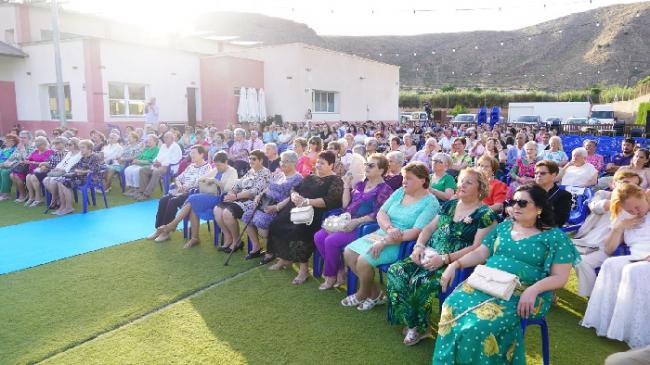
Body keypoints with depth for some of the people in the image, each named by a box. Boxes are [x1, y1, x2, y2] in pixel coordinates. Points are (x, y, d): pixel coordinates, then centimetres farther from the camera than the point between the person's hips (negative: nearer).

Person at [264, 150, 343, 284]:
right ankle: (285, 258, 3)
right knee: (276, 224, -14)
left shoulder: (335, 181, 2)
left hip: (316, 212, -7)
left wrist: (307, 202, -19)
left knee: (298, 230, -33)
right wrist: (294, 196, -5)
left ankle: (303, 267, -20)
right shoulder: (310, 177, 24)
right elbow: (295, 189, 20)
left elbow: (330, 201, -13)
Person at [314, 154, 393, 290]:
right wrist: (347, 186, 7)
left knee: (331, 241, -24)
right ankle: (339, 270, 1)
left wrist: (356, 221, -22)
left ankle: (331, 276, -1)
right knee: (318, 237, -10)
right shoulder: (360, 184, 16)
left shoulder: (384, 190, -5)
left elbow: (377, 215, -16)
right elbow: (346, 206, 14)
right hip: (347, 222, 8)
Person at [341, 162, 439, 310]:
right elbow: (381, 213, 3)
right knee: (348, 252, -6)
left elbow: (416, 232, -21)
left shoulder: (430, 203, -11)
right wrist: (389, 228, -20)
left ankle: (362, 294, 10)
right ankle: (374, 293, 9)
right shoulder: (399, 192, 9)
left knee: (364, 260, -23)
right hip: (382, 233, 8)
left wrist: (385, 241, -25)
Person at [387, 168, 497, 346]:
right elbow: (429, 227, 16)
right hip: (429, 254, 7)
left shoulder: (486, 214, -6)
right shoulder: (449, 205, 14)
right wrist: (419, 246, -3)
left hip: (456, 263, -6)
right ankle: (411, 323, -1)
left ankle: (421, 327, 0)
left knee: (421, 282, -29)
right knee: (395, 271, -14)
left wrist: (445, 259, -22)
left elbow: (478, 248, -15)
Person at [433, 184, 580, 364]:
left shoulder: (555, 236, 2)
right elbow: (480, 254, 15)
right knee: (452, 307, -24)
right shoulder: (503, 226, 16)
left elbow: (559, 278, -2)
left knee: (480, 323, -32)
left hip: (523, 294, -4)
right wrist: (455, 264, -2)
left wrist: (533, 290, -20)